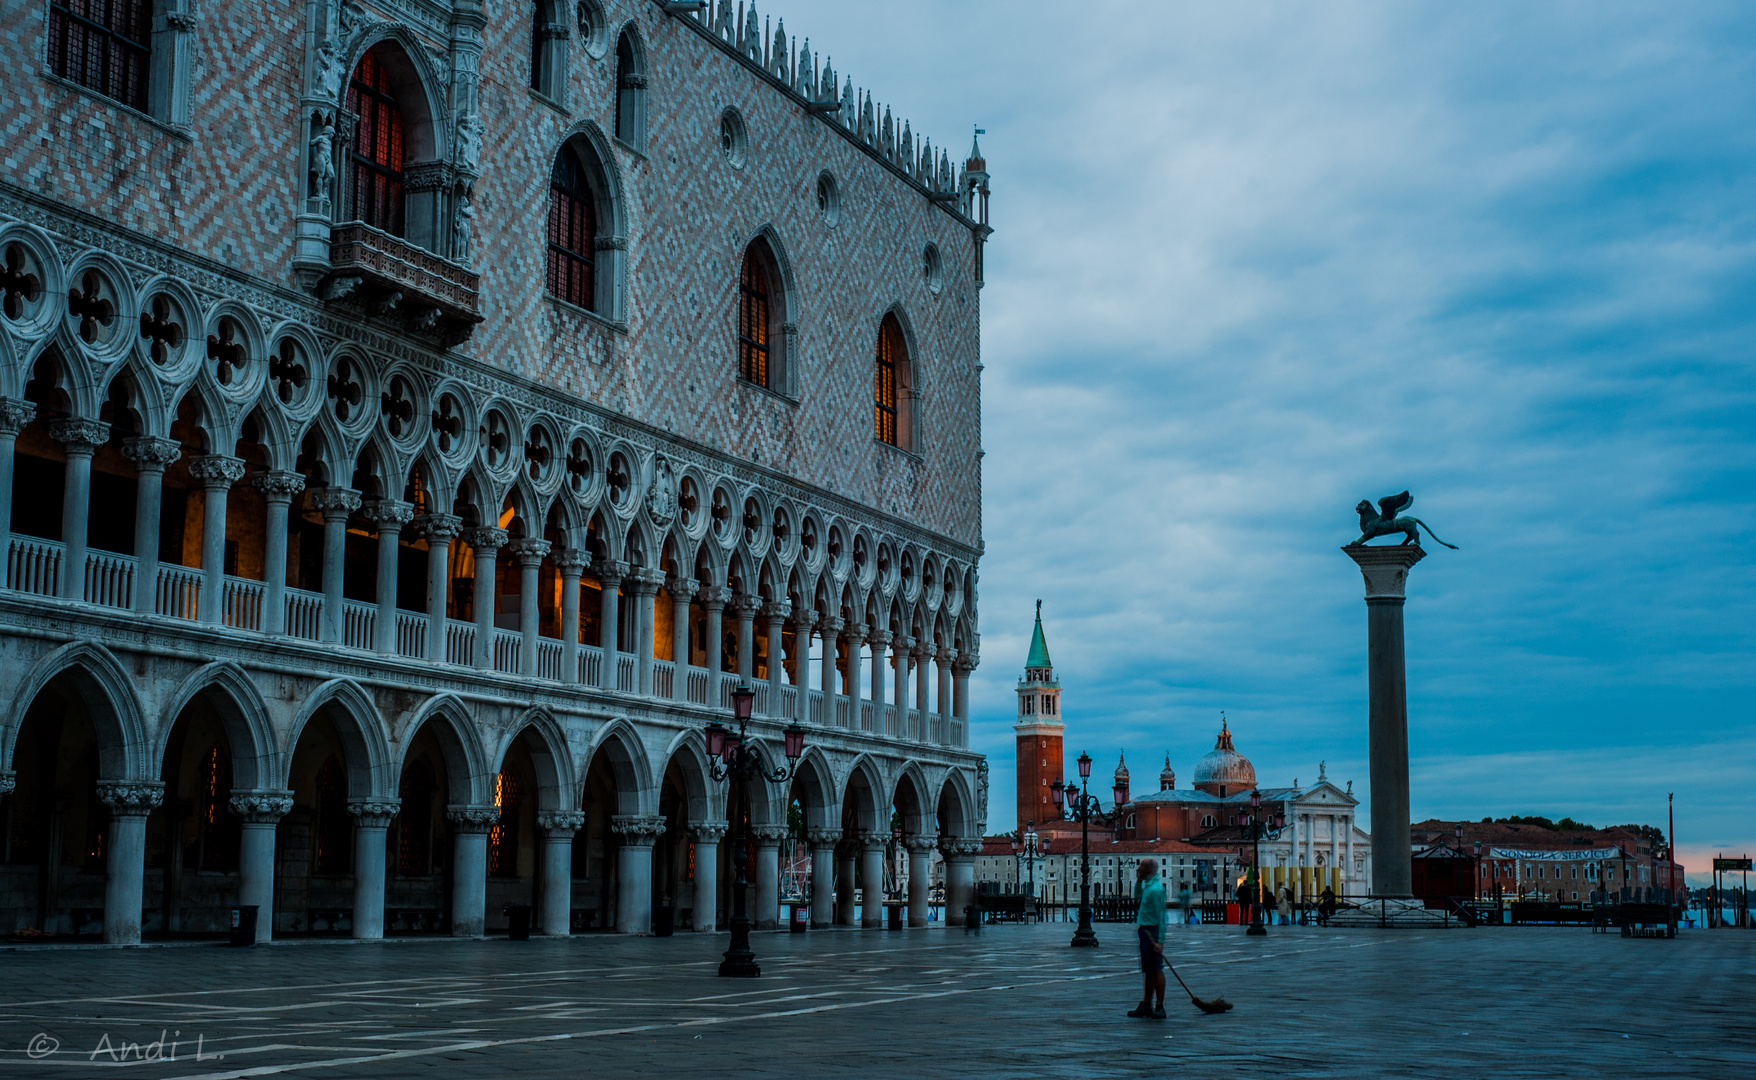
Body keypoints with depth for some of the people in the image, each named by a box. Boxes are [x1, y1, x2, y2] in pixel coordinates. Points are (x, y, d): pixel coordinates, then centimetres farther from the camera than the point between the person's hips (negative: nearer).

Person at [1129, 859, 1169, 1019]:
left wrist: (1160, 940, -23)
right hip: (1145, 931, 10)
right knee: (1148, 971, 14)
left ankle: (1159, 1008, -5)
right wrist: (1138, 881, 17)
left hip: (1153, 932, -10)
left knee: (1156, 970, -7)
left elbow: (1161, 916, -20)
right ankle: (1145, 1006, 20)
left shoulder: (1155, 889, -18)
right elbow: (1137, 900, 30)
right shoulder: (1147, 885, 12)